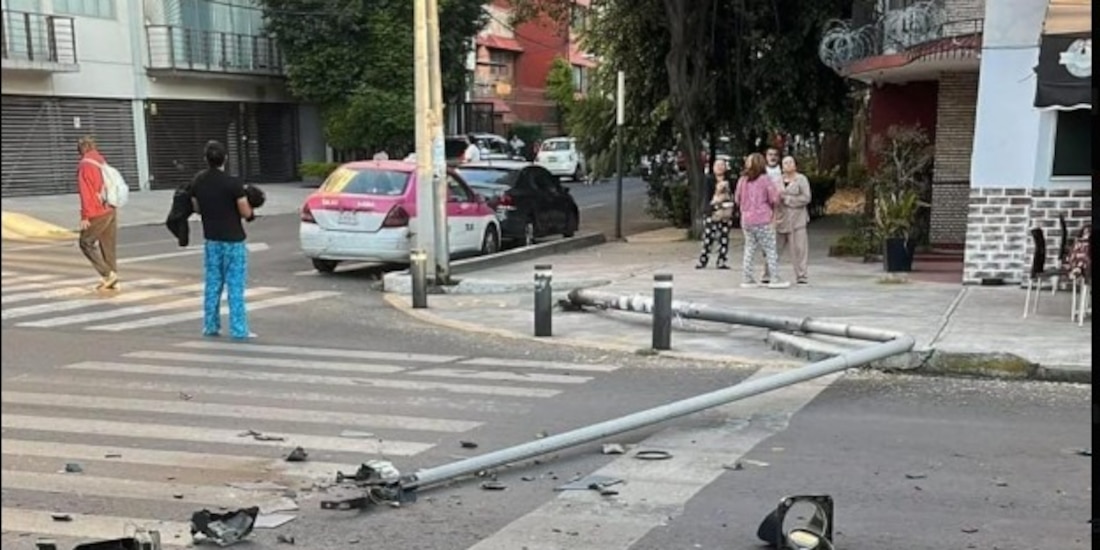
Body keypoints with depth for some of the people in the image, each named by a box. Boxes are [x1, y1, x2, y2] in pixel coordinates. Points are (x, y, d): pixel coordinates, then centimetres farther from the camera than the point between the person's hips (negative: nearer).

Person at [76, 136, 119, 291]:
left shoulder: (85, 165, -10)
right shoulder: (103, 162, 12)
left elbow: (85, 192, -15)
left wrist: (84, 216, -13)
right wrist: (111, 205, 19)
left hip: (96, 213, -7)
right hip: (110, 211, 7)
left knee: (86, 243, 6)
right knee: (109, 246, 9)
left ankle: (107, 274, -3)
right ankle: (112, 281, 12)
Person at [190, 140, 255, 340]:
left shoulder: (197, 181, 0)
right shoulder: (233, 183, -17)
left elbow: (197, 208, 10)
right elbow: (246, 213, -14)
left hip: (211, 239, 5)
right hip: (233, 240, -5)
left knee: (212, 284, 14)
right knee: (235, 286, -1)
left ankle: (210, 326, 20)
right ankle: (238, 330, 0)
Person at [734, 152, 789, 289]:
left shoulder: (742, 180, 5)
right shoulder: (765, 179, -9)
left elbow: (737, 199, 12)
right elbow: (774, 198, -9)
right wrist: (772, 207, 11)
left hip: (746, 220, 5)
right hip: (763, 221, -5)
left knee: (750, 249, 12)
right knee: (770, 249, 1)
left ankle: (747, 279, 12)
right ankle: (774, 279, 0)